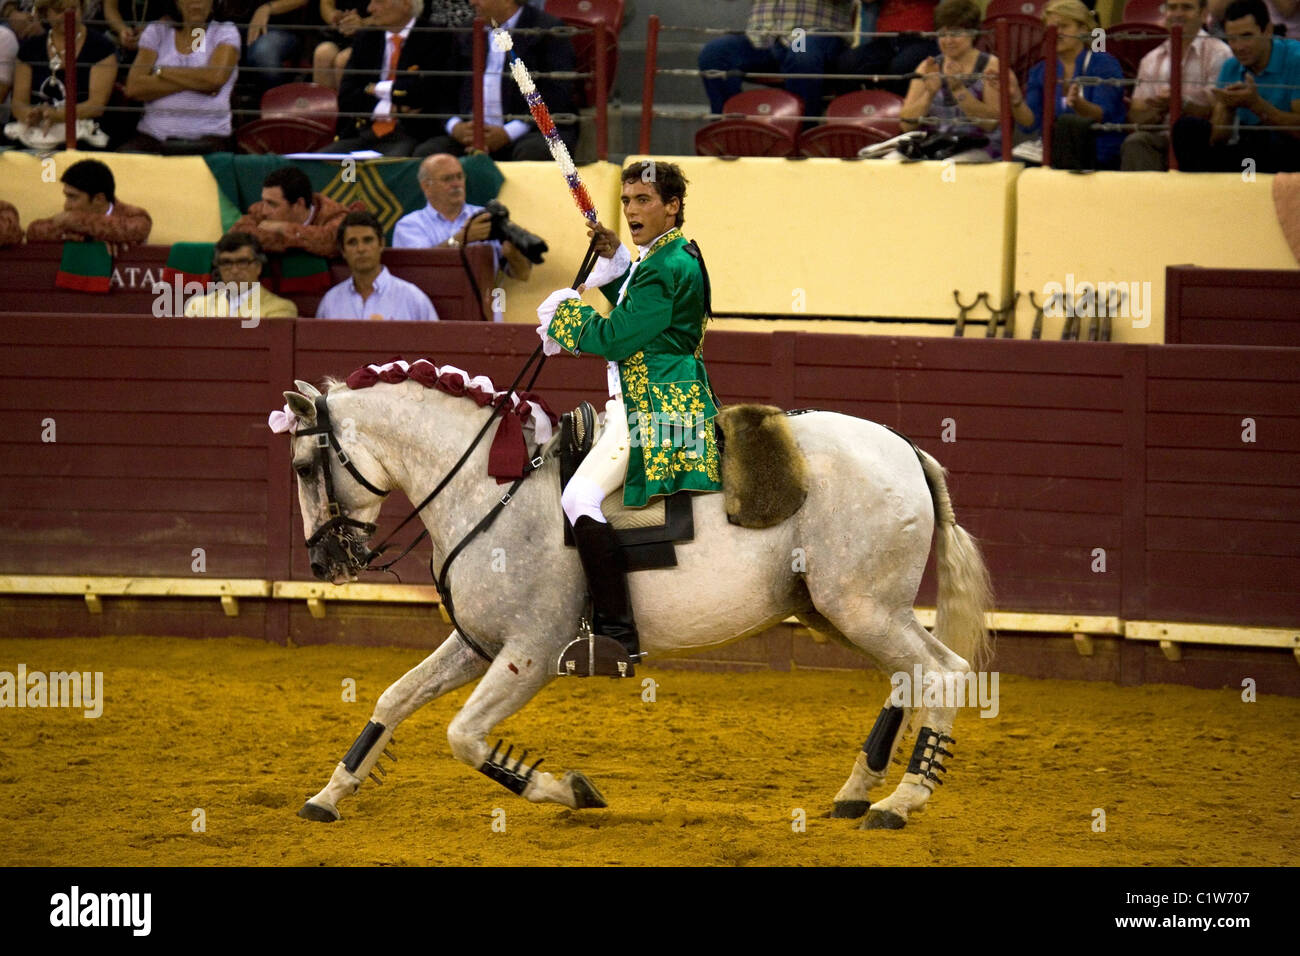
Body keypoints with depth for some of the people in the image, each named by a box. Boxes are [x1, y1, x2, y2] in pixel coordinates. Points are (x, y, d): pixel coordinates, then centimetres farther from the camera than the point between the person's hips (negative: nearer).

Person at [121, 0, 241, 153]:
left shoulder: (225, 32, 10)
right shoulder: (156, 32, 14)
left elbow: (216, 78, -11)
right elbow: (133, 88, -1)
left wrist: (161, 71, -2)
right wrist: (197, 82, -7)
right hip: (152, 135, 2)